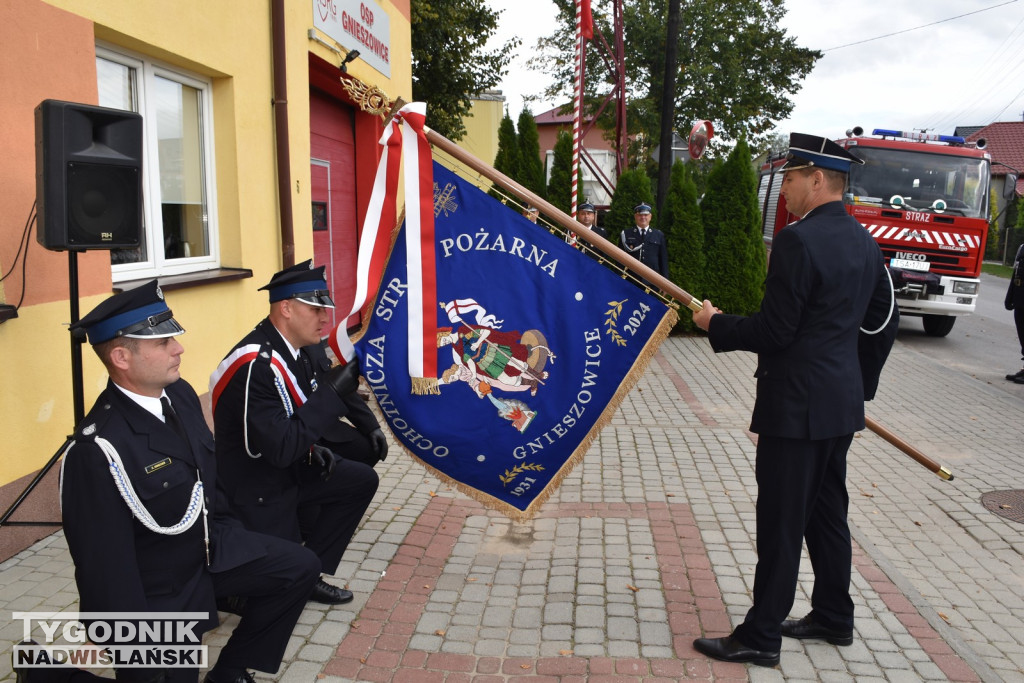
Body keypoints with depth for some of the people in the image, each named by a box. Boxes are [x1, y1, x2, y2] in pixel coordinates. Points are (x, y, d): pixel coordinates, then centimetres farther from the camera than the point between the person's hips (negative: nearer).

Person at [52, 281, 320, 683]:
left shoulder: (180, 393, -7)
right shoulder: (98, 450, -31)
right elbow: (105, 567, -25)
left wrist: (226, 529, 18)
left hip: (210, 546, 8)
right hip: (156, 590, -7)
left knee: (299, 567, 6)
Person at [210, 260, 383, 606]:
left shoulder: (307, 345, -5)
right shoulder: (256, 365, -30)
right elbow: (282, 450, -33)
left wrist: (371, 425, -5)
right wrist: (332, 391, -32)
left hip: (292, 465, 8)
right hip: (256, 485, -8)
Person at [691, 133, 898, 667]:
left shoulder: (797, 241, -19)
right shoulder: (864, 241, 10)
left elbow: (775, 331, -21)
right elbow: (884, 320, 16)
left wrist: (716, 325, -5)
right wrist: (861, 381, 25)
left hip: (796, 405, -9)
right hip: (843, 404, 9)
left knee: (780, 522, 0)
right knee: (827, 512, 20)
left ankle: (760, 637, 11)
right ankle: (833, 617, 34)